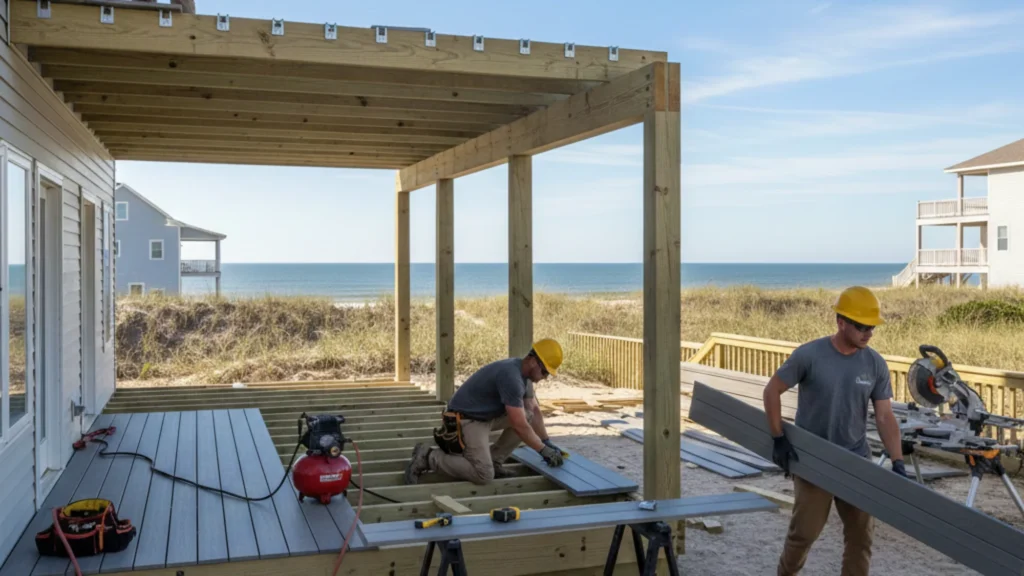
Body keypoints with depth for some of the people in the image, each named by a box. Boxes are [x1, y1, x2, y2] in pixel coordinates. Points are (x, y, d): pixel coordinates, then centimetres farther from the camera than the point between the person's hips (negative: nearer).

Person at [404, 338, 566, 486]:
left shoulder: (523, 373, 4)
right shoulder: (511, 376, -27)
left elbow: (534, 410, 15)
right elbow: (519, 426, -26)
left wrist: (547, 442, 11)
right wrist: (544, 450, -15)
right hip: (465, 420, -10)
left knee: (528, 416, 0)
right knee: (484, 475, -20)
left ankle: (493, 461, 7)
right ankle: (427, 457, -7)